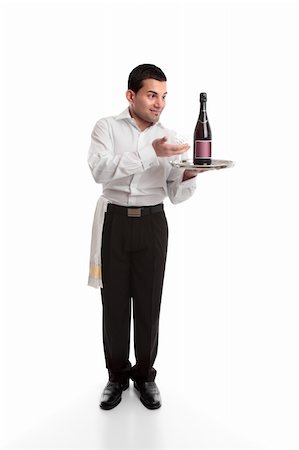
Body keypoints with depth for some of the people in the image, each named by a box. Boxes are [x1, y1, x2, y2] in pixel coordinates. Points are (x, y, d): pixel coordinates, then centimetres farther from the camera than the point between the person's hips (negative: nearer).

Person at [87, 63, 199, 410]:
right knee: (114, 303, 7)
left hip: (152, 224, 2)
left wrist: (190, 176, -16)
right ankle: (117, 376, 24)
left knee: (149, 304, 6)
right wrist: (151, 152, -26)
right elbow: (100, 170, -20)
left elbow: (175, 194, 7)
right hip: (115, 222, -1)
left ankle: (145, 375, 24)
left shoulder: (169, 137, 7)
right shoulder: (107, 127, 0)